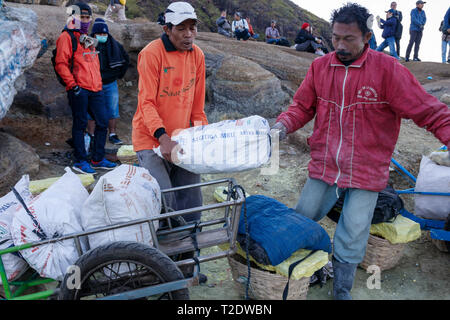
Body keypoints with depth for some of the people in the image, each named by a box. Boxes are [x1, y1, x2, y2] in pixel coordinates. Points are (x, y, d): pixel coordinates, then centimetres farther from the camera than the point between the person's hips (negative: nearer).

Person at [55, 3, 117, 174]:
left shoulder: (87, 38, 24)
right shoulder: (67, 37, -1)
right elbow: (61, 63, -9)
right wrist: (72, 84, -15)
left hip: (95, 89, 8)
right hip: (79, 89, -8)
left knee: (102, 121, 6)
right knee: (80, 124, -3)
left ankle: (98, 159, 16)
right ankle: (80, 161, 6)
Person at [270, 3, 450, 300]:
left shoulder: (388, 69, -13)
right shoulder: (320, 67, -2)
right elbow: (303, 105, 5)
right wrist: (283, 125, -14)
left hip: (366, 173, -3)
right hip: (324, 166, 4)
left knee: (351, 241, 5)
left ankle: (341, 291, 32)